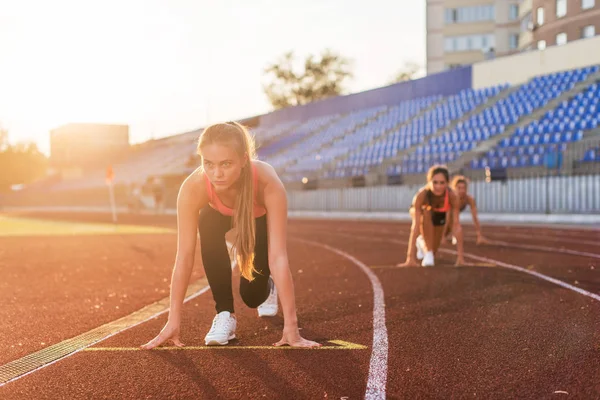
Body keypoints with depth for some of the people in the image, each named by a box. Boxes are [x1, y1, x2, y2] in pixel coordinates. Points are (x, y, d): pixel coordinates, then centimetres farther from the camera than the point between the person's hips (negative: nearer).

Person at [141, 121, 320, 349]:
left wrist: (291, 325, -47)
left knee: (252, 295, -9)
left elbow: (278, 256, -45)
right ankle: (225, 313, -18)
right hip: (220, 213, 1)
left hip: (259, 216, -1)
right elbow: (184, 256, -37)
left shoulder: (268, 183, -45)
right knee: (209, 227, -34)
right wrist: (173, 321, -37)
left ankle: (268, 286, 29)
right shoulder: (193, 187, -41)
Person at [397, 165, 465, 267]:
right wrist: (410, 258, -51)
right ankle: (428, 253, -22)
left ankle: (422, 242, 40)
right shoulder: (421, 195, -43)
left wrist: (460, 256, -42)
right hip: (422, 209, -2)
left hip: (440, 214, 2)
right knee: (425, 214, -39)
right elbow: (415, 226, -47)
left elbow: (456, 225, -38)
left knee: (433, 251, 5)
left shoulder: (452, 196, -40)